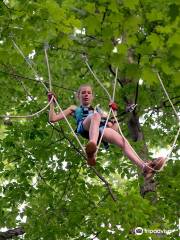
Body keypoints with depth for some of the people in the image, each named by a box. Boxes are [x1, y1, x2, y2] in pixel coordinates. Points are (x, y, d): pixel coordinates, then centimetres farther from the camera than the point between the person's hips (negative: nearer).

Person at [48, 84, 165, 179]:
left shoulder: (98, 109, 43)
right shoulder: (75, 108, 39)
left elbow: (114, 129, 33)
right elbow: (53, 118, 29)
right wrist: (52, 102, 25)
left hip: (101, 129, 3)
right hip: (84, 127, -2)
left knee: (122, 140, -31)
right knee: (96, 115, -40)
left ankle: (144, 167, -55)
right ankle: (92, 147, -70)